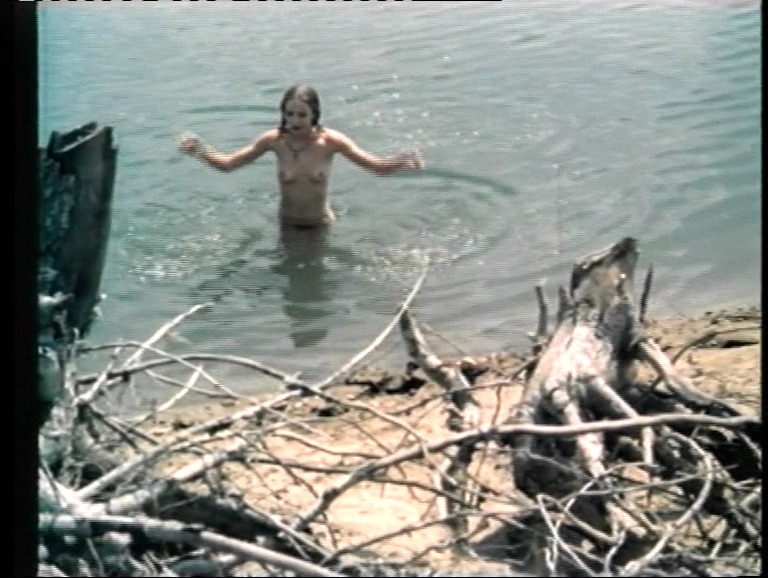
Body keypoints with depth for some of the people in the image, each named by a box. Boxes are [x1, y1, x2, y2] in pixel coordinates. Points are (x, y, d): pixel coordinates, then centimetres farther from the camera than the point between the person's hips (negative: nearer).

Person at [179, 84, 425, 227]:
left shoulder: (330, 140, -21)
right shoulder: (274, 140, -18)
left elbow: (377, 165, -21)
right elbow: (228, 164, -12)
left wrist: (401, 162, -42)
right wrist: (200, 152, -30)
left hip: (321, 225, -1)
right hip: (287, 225, 1)